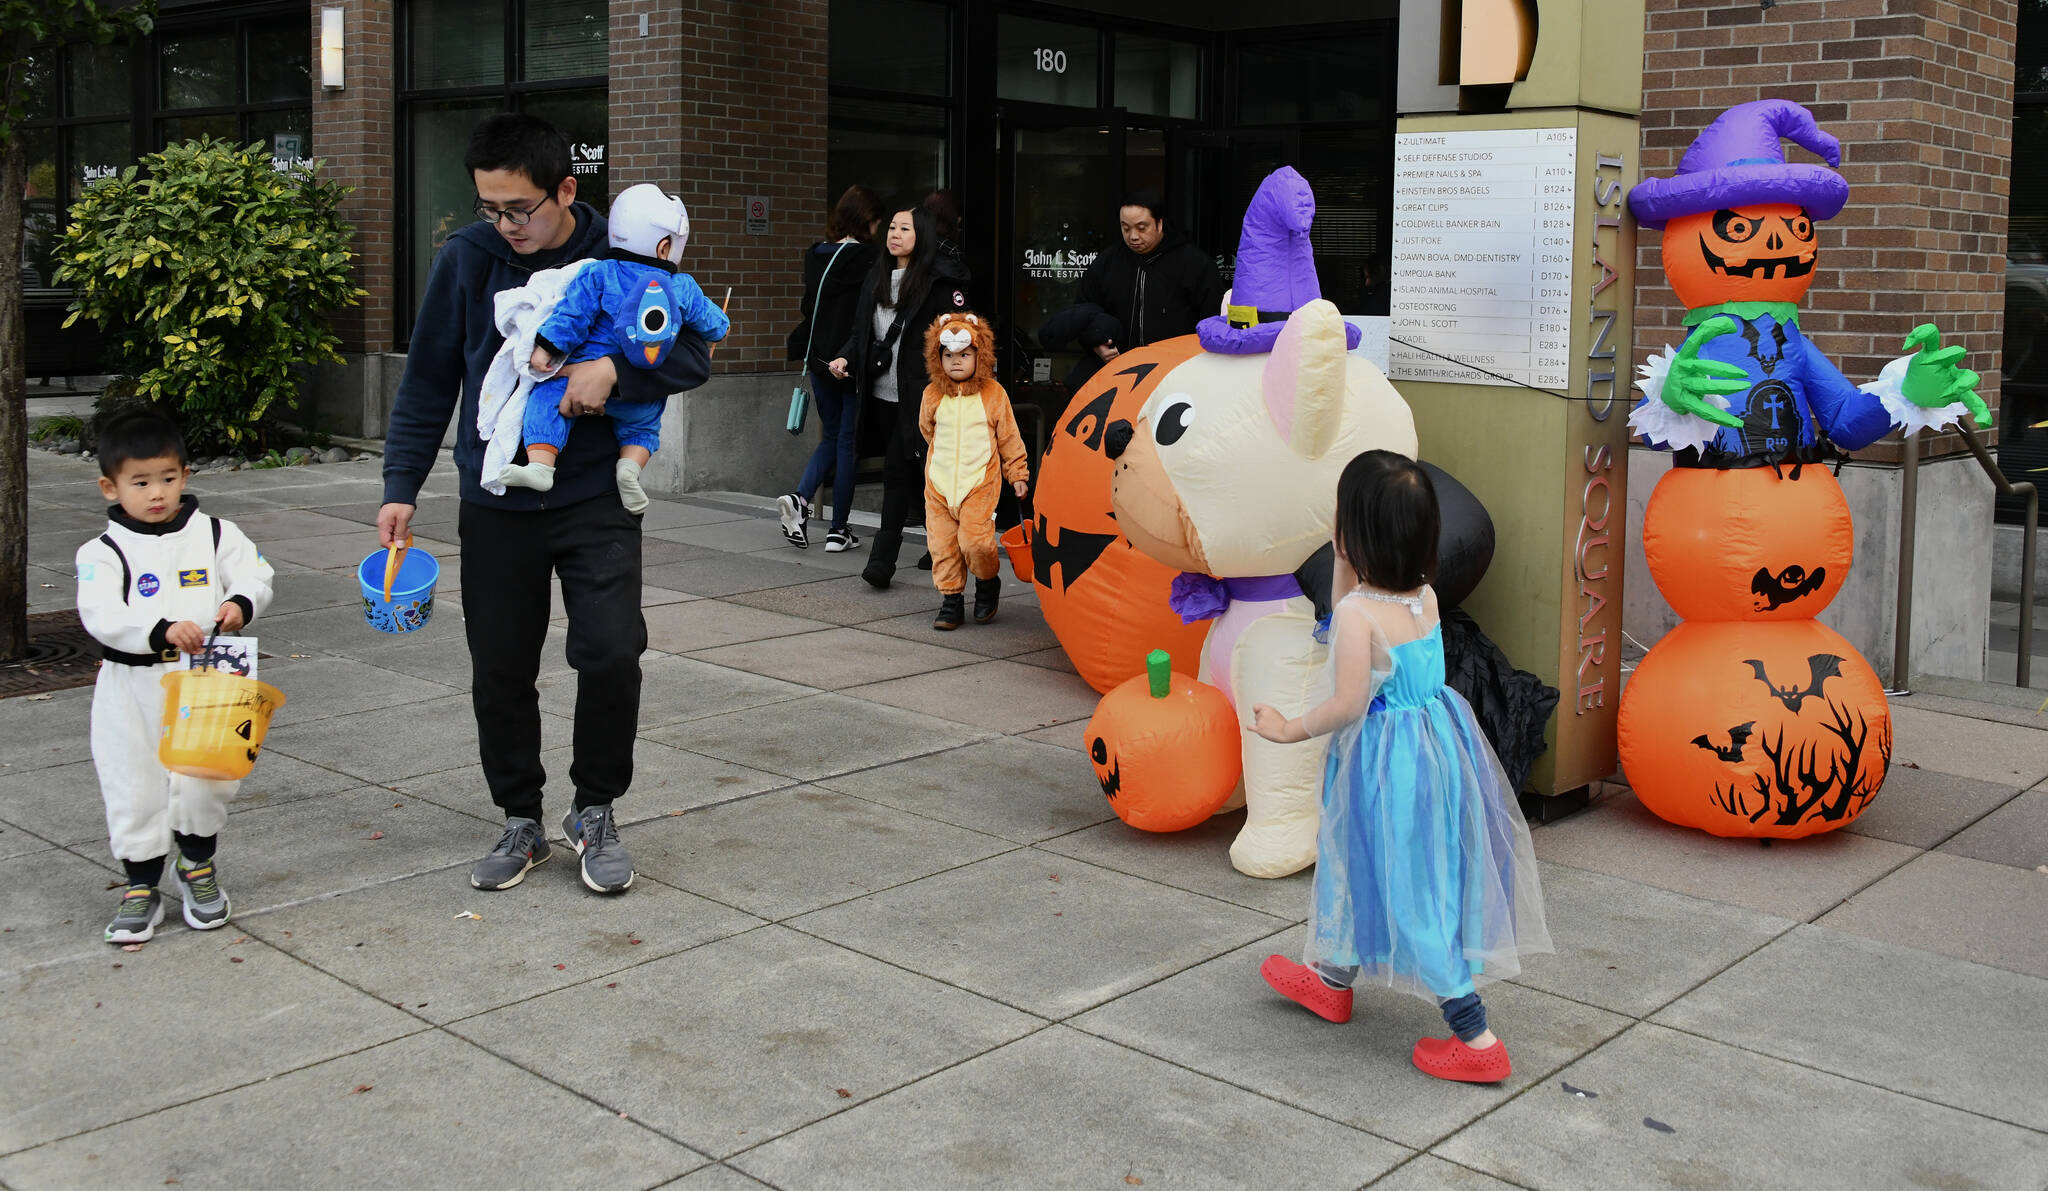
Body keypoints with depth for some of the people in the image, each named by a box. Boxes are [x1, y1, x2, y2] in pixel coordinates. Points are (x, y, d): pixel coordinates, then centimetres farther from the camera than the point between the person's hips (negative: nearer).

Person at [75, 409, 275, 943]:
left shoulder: (216, 535, 4)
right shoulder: (102, 553, -4)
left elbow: (255, 576, 0)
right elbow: (102, 617, -16)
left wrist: (240, 604, -24)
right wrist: (162, 632, -32)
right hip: (132, 692, -1)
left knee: (206, 783, 4)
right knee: (133, 788, 6)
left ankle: (198, 866, 30)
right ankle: (141, 887, 22)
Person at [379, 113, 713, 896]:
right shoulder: (466, 258, -3)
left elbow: (692, 356, -3)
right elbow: (428, 383, 4)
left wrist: (614, 369, -21)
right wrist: (401, 487, 0)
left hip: (595, 496, -1)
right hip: (496, 502, 2)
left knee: (612, 654, -11)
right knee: (499, 671, 6)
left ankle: (595, 810, 12)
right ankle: (521, 821, 25)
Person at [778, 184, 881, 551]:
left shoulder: (815, 256, 6)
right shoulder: (865, 257, -13)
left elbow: (809, 307, 12)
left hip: (819, 360, 6)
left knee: (830, 437, 18)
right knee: (848, 441, 4)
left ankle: (799, 497, -5)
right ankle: (838, 530, 8)